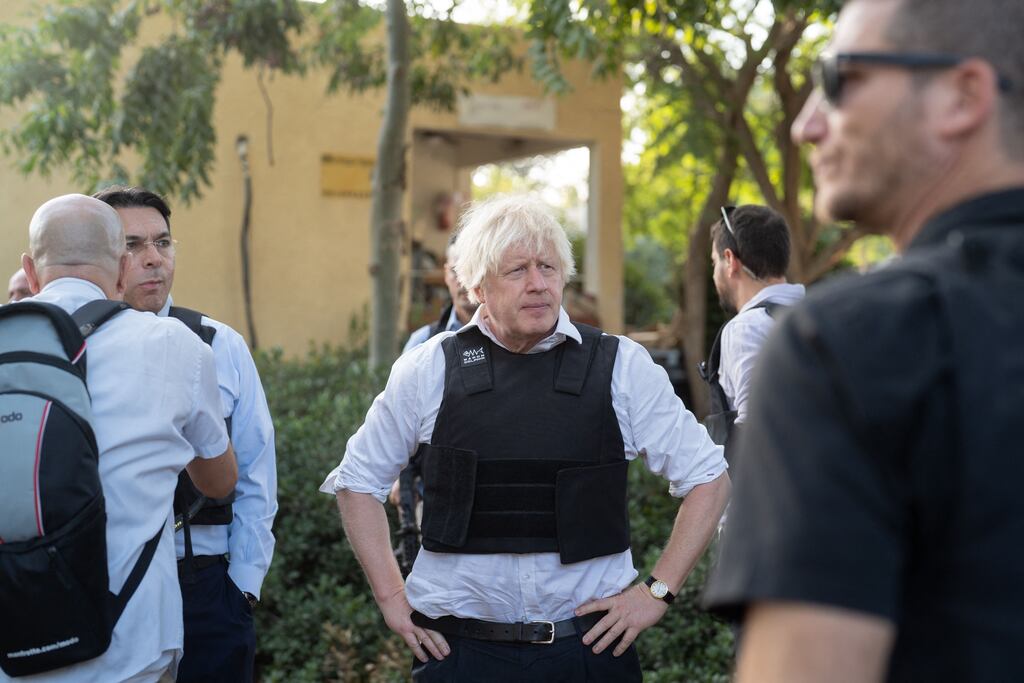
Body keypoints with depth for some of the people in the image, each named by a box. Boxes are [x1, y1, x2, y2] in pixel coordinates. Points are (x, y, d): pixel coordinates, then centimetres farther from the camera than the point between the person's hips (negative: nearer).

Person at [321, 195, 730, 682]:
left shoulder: (621, 367, 0)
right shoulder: (431, 369, 1)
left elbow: (707, 476, 6)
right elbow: (358, 479, 12)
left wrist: (658, 591, -1)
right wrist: (391, 596, 5)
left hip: (589, 642, 0)